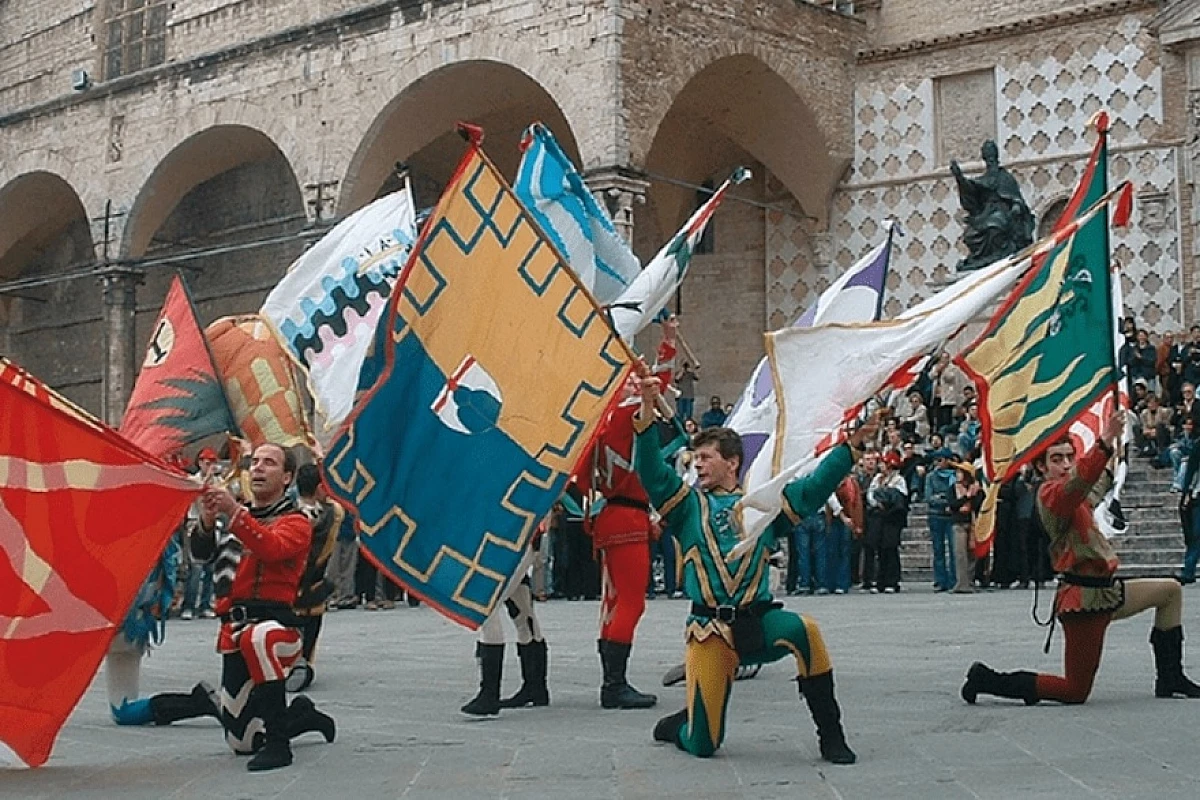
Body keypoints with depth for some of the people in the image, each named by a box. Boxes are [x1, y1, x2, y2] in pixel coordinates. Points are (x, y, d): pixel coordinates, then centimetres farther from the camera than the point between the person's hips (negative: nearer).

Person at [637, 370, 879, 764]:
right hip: (710, 630, -1)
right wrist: (647, 411, -15)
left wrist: (851, 446, -2)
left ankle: (830, 734, -20)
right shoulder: (689, 504, 10)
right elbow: (652, 472, -4)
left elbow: (815, 487, 8)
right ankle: (678, 724, 33)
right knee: (702, 745, -7)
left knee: (803, 630, -34)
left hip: (759, 621, 1)